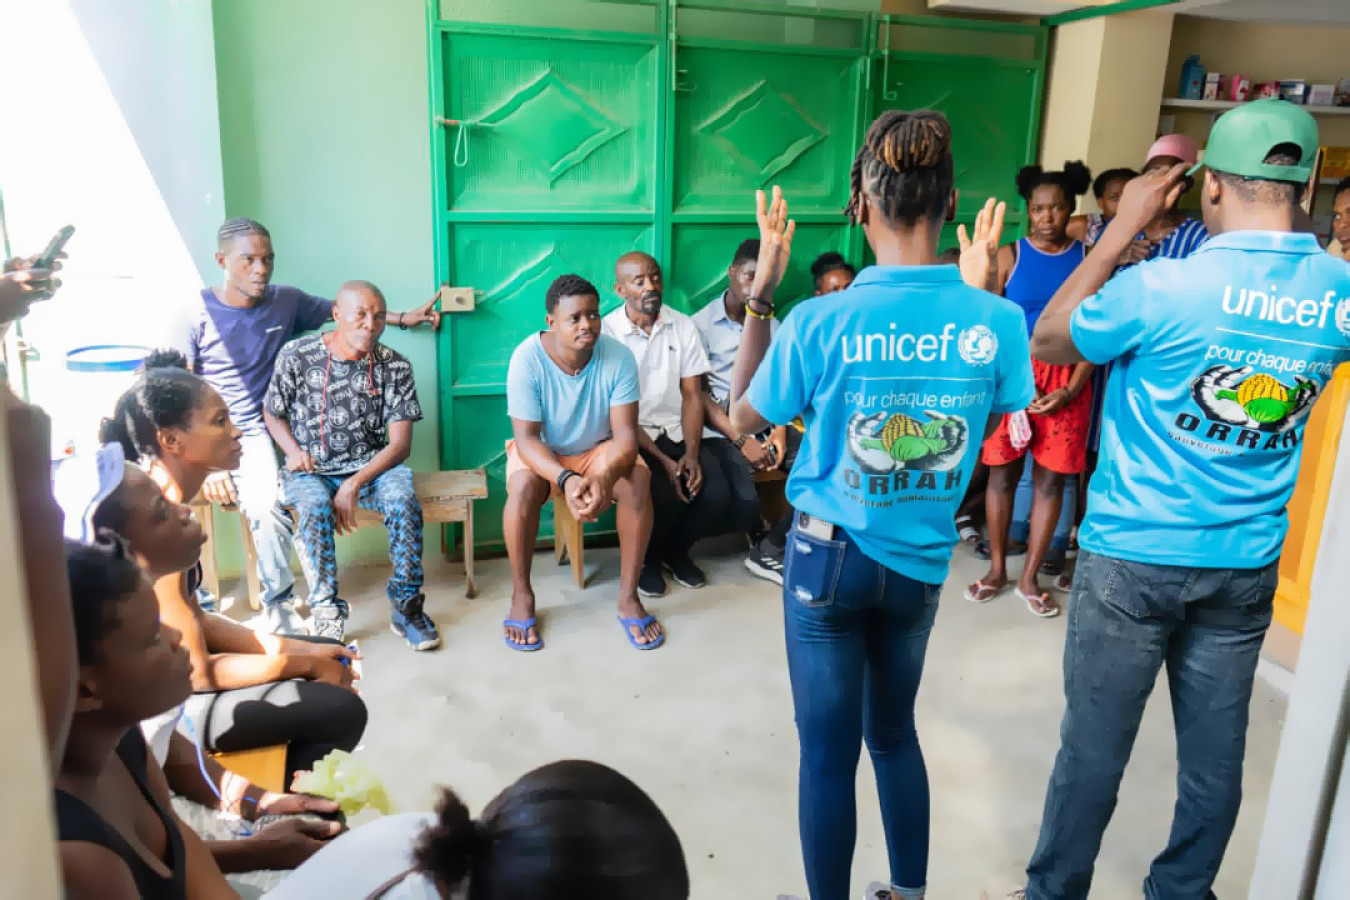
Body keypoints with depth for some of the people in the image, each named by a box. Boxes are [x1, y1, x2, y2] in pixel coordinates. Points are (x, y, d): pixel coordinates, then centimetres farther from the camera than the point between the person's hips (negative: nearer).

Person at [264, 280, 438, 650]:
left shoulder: (395, 366, -4)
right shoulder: (296, 356, -4)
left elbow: (400, 443, -8)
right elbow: (272, 414, 10)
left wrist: (354, 484, -21)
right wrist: (294, 450, -11)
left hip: (372, 466, 1)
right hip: (311, 470, 0)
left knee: (403, 498, -31)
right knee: (315, 506, -34)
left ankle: (406, 605, -17)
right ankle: (326, 613, -22)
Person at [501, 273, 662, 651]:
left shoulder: (619, 357, -22)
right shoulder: (527, 359, -25)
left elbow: (625, 434, -24)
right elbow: (527, 439, -26)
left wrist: (606, 476, -46)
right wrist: (565, 479, -45)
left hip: (597, 449, 1)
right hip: (541, 452, -1)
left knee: (638, 478, -29)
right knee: (523, 486, -34)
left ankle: (628, 596, -14)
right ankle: (521, 596, -11)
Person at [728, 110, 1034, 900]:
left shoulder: (820, 322, -21)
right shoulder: (996, 322, -14)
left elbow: (742, 417, -4)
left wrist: (762, 295, -2)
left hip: (831, 553, -3)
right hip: (922, 561, 4)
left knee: (829, 748, 12)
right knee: (894, 730, 25)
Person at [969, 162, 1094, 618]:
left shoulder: (1088, 258, 2)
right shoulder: (1009, 256, -1)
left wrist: (1070, 389, -8)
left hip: (1065, 380, 1)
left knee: (1051, 479, 5)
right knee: (1003, 474, 6)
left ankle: (1030, 578, 18)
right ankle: (997, 569, 22)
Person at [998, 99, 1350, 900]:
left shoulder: (1161, 287, -19)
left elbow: (1048, 338, -3)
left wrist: (1126, 224, -2)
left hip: (1134, 557, -4)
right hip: (1248, 565, 5)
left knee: (1095, 744, 10)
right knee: (1216, 749, 17)